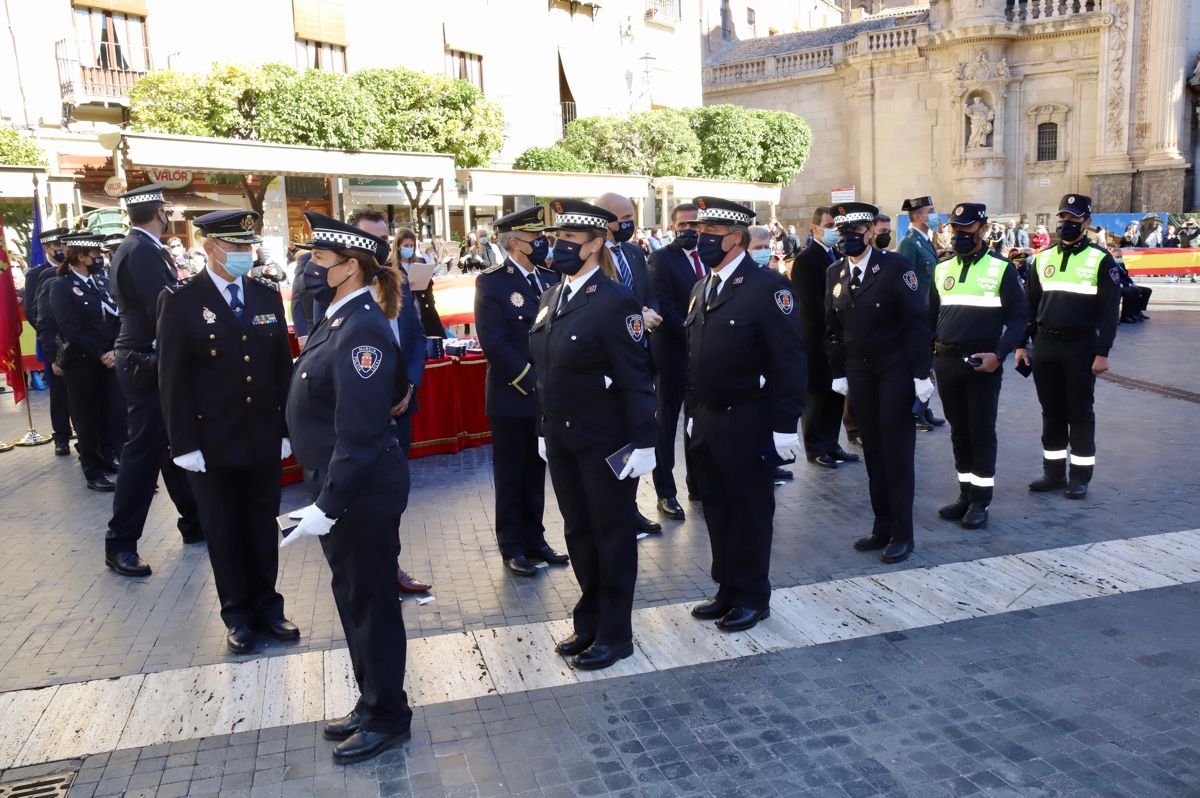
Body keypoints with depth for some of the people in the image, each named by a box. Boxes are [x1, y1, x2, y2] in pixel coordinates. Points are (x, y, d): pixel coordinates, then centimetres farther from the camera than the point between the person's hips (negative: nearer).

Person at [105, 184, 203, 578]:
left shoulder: (135, 248, 12)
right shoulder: (143, 251, -19)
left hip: (147, 361, 10)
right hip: (148, 365, -10)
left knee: (172, 445, 16)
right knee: (143, 451, -3)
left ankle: (194, 523, 29)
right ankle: (120, 544, 8)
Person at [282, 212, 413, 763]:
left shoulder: (361, 329, -22)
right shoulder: (338, 318, 8)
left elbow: (359, 433, -26)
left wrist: (327, 506, -25)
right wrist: (325, 496, 16)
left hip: (364, 491, -10)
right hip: (339, 484, 10)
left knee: (370, 600, 5)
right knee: (352, 595, 20)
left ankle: (388, 717, 24)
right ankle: (372, 702, 37)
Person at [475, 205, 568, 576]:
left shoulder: (550, 277, 9)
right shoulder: (491, 282, -10)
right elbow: (493, 341, -17)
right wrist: (529, 380, -20)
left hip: (547, 395, 5)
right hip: (512, 397, -5)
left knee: (536, 472, 15)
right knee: (512, 475, 8)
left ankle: (534, 539, 28)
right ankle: (513, 547, 20)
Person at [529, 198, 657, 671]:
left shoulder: (616, 300, -15)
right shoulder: (551, 299, 9)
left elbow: (636, 379, -16)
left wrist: (643, 442, -17)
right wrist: (544, 430, 15)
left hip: (606, 441, -7)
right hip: (561, 439, 7)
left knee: (613, 534, 8)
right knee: (578, 532, 17)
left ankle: (615, 635, 23)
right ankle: (589, 622, 34)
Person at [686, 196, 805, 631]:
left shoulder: (768, 286, -12)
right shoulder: (702, 287, 12)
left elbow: (789, 361, -15)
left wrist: (784, 426, -17)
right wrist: (695, 412, 15)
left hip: (748, 424, -7)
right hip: (706, 422, 7)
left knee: (750, 509, 6)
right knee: (716, 507, 15)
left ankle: (752, 596, 22)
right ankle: (728, 590, 30)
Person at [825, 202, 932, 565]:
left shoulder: (894, 266, -10)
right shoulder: (834, 273, 5)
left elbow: (917, 321, -11)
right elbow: (832, 327, 11)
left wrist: (921, 373, -13)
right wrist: (838, 373, 8)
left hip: (895, 370, -5)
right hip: (858, 373, 5)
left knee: (896, 449, 0)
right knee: (873, 449, 10)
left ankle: (902, 534, 9)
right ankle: (882, 526, 20)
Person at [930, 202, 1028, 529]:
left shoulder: (1001, 269, -3)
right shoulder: (942, 269, 10)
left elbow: (1018, 317, -4)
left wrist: (998, 355, -16)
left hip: (983, 363, -4)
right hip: (946, 363, 4)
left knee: (981, 432, 2)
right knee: (958, 431, 12)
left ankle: (980, 501, 12)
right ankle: (965, 494, 23)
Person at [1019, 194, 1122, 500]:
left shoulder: (1101, 260, -4)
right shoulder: (1043, 259, 9)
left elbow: (1109, 310, -7)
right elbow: (1031, 305, 13)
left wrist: (1102, 352, -13)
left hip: (1080, 347, -4)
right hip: (1045, 346, 4)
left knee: (1080, 412, 4)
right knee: (1051, 411, 11)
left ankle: (1080, 475, 14)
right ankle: (1054, 471, 21)